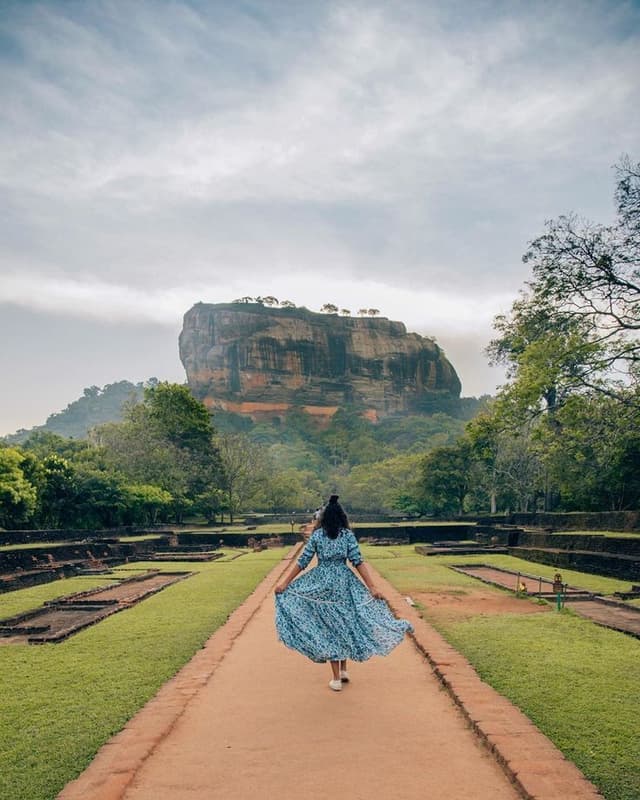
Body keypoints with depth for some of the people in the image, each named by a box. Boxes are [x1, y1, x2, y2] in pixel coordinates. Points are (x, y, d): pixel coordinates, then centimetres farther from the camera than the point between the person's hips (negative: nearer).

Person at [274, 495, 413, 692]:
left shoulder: (316, 535, -1)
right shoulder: (348, 535, -1)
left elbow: (302, 561, -1)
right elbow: (358, 561, -8)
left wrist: (285, 583, 5)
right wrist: (372, 587, -9)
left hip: (321, 583, 0)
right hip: (344, 582, 0)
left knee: (329, 627, 6)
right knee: (345, 624, 18)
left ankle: (336, 679, 10)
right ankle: (343, 670, 23)